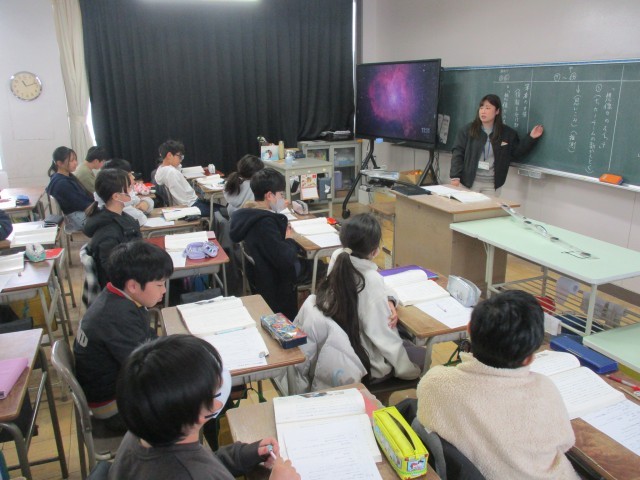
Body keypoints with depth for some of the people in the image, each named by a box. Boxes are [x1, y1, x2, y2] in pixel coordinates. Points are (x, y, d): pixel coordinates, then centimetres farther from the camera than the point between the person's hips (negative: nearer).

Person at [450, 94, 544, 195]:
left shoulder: (507, 133, 4)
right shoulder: (468, 130, -1)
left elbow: (516, 154, 9)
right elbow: (457, 152, -4)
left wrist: (531, 138, -3)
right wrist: (455, 176, -12)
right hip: (469, 181, -1)